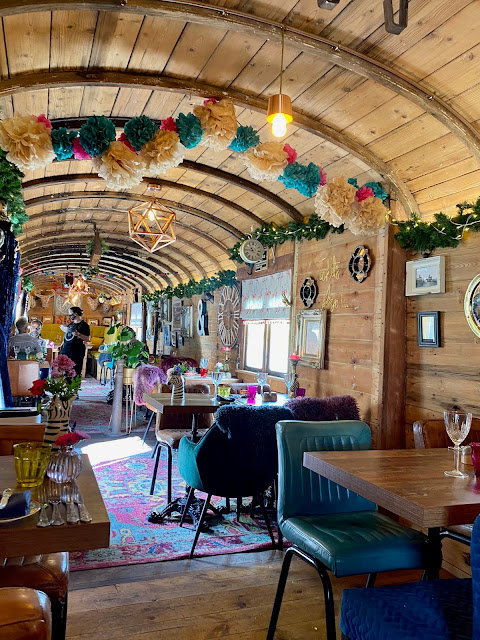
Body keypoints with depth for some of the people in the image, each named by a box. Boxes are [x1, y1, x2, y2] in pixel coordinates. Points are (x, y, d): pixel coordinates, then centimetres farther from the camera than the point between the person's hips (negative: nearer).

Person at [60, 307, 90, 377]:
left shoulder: (84, 325, -5)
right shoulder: (71, 324, 17)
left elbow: (87, 339, -12)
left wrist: (79, 334, -26)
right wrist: (62, 345, 18)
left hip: (76, 352, -7)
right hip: (66, 350, 7)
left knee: (75, 371, -9)